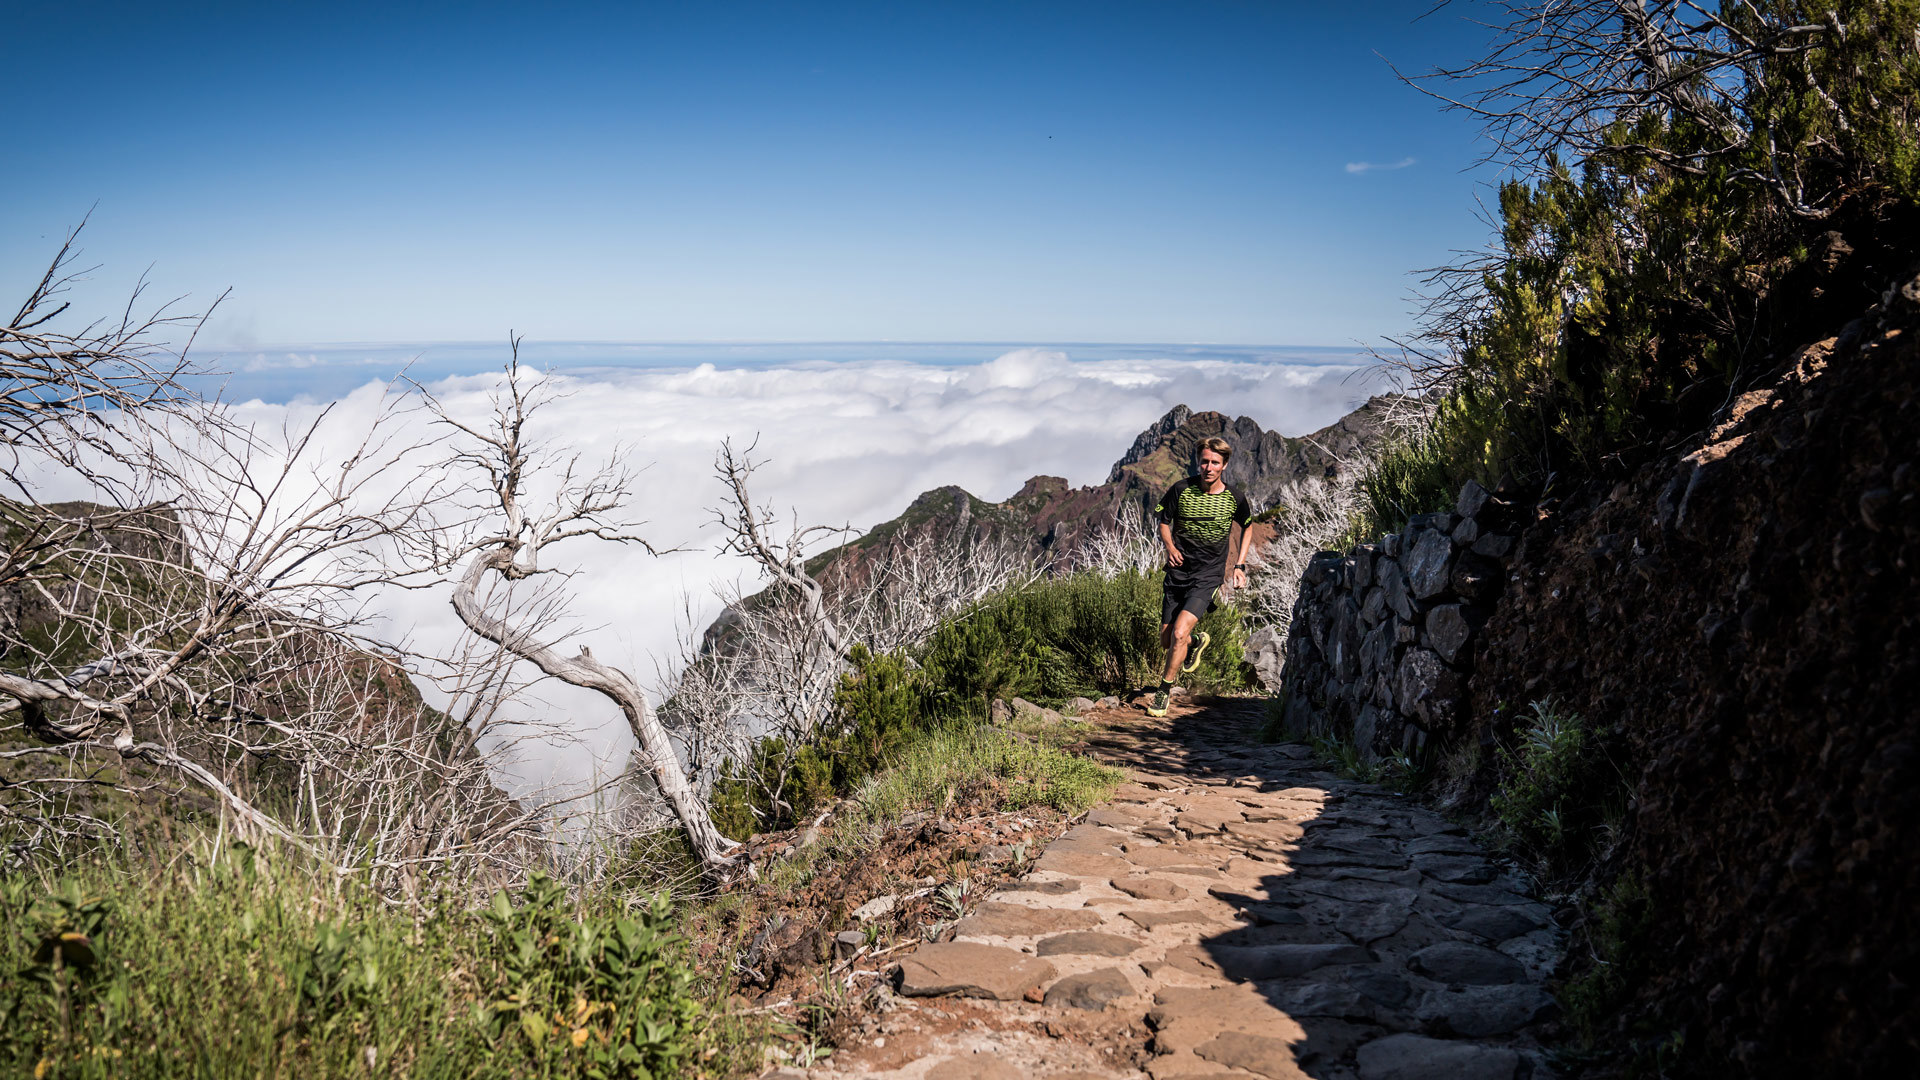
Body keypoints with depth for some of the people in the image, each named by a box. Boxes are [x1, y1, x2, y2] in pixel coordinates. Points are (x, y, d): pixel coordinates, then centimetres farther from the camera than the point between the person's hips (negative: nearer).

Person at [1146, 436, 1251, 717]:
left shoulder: (1234, 499, -7)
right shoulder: (1181, 489, -7)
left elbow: (1246, 526, 12)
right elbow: (1164, 520, 7)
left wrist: (1240, 565, 5)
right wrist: (1170, 547, -11)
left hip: (1208, 576, -2)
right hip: (1178, 571, 3)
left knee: (1179, 633, -20)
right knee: (1166, 640, 7)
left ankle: (1164, 689, -1)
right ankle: (1199, 640, 42)